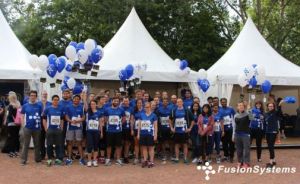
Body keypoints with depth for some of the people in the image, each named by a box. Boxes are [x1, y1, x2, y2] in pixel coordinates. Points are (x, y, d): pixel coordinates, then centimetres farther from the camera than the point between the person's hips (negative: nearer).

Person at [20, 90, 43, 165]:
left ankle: (37, 158, 24)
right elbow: (22, 116, 6)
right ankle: (23, 160, 4)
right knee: (25, 144, 1)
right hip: (27, 128, -1)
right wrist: (23, 125, -2)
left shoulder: (39, 106, 2)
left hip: (37, 128, 1)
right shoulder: (25, 106, 3)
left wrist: (40, 124, -5)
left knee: (37, 144, 12)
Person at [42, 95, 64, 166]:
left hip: (58, 130, 2)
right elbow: (44, 119, 1)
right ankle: (50, 158, 12)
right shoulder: (47, 108, 0)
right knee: (49, 145, 3)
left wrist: (61, 128, 7)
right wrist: (46, 128, -5)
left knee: (58, 144, 4)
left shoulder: (60, 109, 7)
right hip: (50, 130, -2)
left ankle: (58, 158, 13)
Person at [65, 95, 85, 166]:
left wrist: (77, 121, -17)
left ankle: (81, 158, 4)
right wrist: (71, 121, -18)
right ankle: (69, 159, 10)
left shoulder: (81, 107, 4)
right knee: (70, 142, 4)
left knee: (79, 143, 1)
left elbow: (83, 118, 0)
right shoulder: (69, 107, 6)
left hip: (78, 127, -1)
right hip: (70, 127, 1)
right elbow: (66, 117, 3)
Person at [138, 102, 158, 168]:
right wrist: (138, 133, 9)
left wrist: (155, 135, -5)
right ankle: (145, 160, 17)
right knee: (144, 147, 8)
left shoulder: (153, 115, -2)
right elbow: (139, 124, 12)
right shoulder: (142, 115, 8)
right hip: (143, 134, 4)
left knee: (151, 147, 3)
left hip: (150, 134, -4)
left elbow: (155, 126, -1)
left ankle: (151, 161, 9)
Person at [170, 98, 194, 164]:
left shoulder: (187, 111, -3)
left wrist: (190, 128, -2)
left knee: (185, 144, 4)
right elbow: (170, 120, 17)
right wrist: (171, 128, 8)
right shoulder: (174, 111, 4)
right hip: (176, 131, 2)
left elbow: (192, 120, 2)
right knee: (177, 144, 7)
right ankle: (176, 158, 15)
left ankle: (185, 158, 12)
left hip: (184, 131, -2)